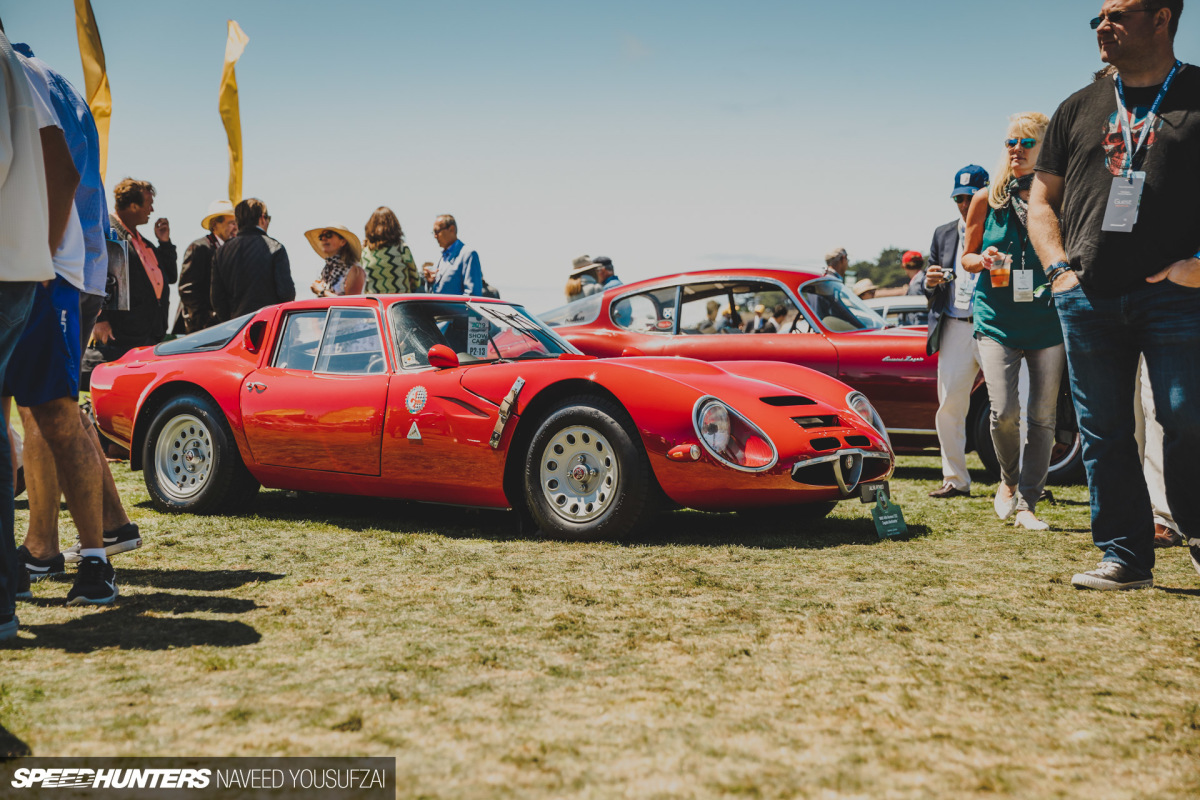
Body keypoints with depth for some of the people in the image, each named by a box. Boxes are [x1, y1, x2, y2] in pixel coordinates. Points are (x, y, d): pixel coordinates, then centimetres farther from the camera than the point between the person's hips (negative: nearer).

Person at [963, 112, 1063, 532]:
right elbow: (966, 258, 13)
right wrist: (984, 260, -9)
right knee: (1004, 411, -12)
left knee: (1042, 415, 1)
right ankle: (1009, 481, 17)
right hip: (997, 320, 0)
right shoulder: (986, 201, 5)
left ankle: (1028, 503, 12)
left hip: (1047, 320, 0)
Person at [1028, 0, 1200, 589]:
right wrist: (1058, 268, 4)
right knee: (1102, 432, 3)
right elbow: (1042, 199, 19)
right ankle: (1125, 557, 10)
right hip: (1089, 298, 4)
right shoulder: (1079, 109, 16)